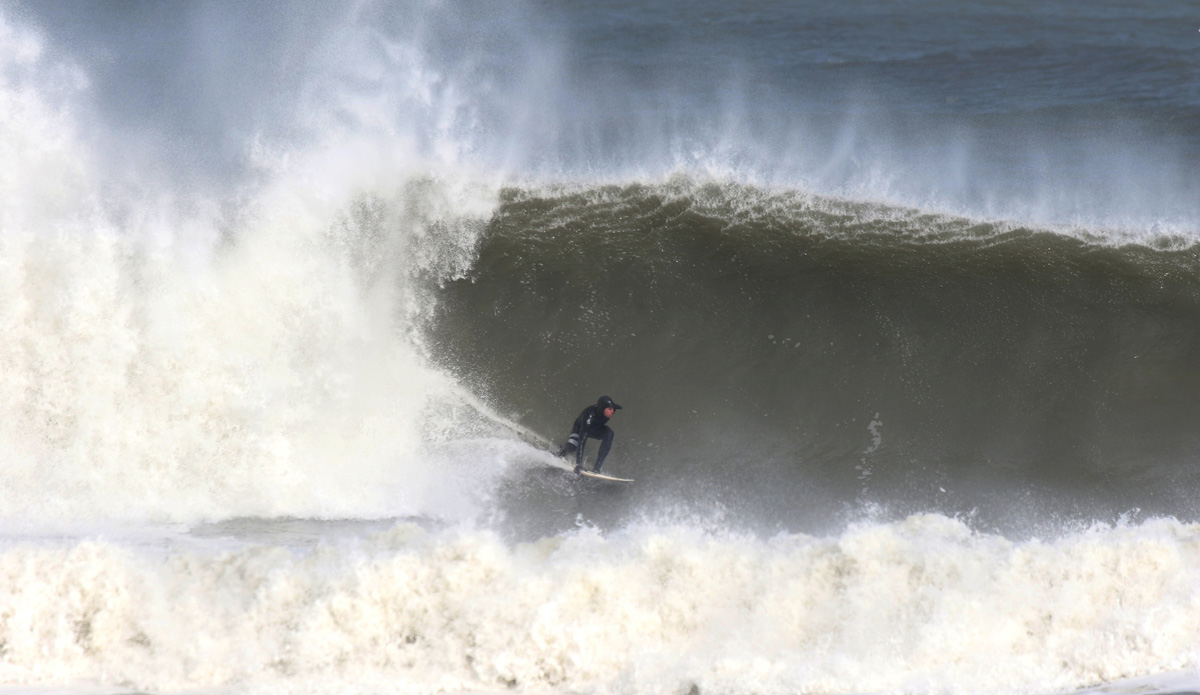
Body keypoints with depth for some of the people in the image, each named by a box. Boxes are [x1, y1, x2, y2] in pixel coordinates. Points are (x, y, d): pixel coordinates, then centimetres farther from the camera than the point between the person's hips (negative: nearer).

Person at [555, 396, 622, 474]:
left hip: (596, 429, 3)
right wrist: (578, 464, -51)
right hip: (580, 427, -3)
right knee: (572, 447, -29)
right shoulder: (589, 414, -43)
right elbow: (581, 439, -46)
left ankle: (597, 467, -26)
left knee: (609, 433, -28)